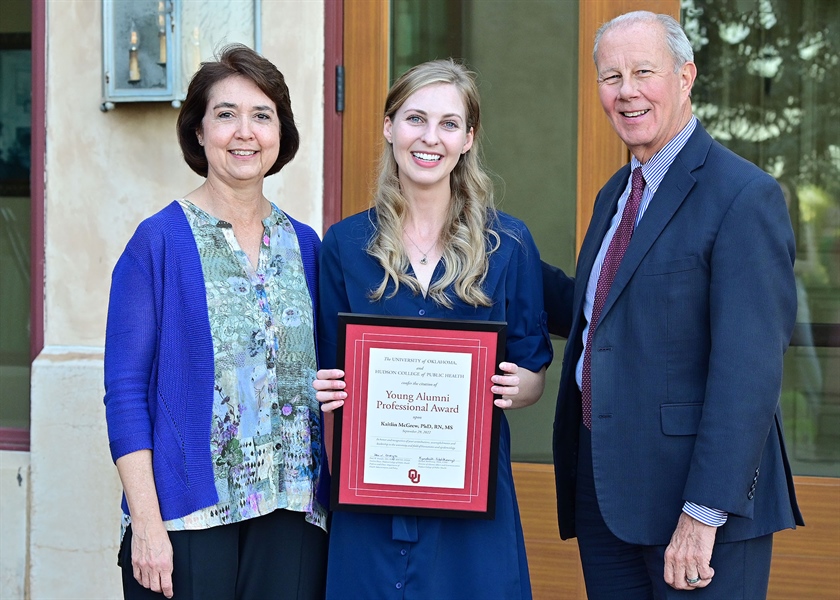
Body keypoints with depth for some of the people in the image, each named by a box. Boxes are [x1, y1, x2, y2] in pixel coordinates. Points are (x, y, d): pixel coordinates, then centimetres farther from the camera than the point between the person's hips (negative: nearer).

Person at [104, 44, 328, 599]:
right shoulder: (159, 241, -3)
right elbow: (125, 392, -6)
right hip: (187, 512, -3)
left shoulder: (304, 245, 9)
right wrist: (145, 522, -13)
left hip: (292, 514, 4)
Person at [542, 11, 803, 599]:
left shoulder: (745, 196, -14)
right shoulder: (615, 195, 14)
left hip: (699, 490, -8)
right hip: (602, 485, 8)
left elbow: (748, 372, -20)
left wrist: (704, 512, -23)